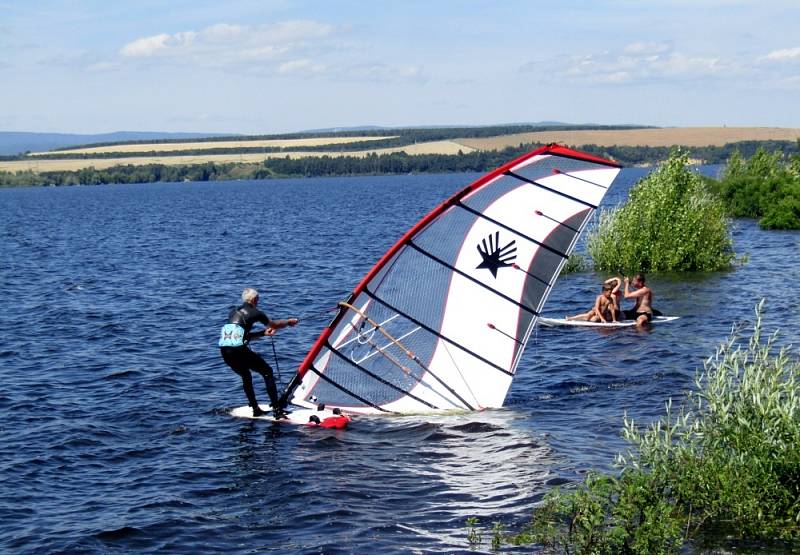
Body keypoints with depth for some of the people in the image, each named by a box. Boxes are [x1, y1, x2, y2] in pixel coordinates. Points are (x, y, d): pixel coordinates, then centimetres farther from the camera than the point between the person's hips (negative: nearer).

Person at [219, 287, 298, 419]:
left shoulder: (233, 312, 24)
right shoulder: (254, 313, 5)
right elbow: (274, 324, 19)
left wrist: (264, 333, 37)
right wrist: (289, 322, 37)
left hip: (224, 350, 6)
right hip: (239, 350, -6)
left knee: (245, 376, 29)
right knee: (267, 372, 8)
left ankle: (255, 409, 27)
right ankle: (277, 410, 0)